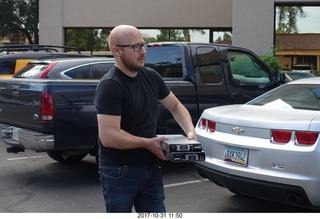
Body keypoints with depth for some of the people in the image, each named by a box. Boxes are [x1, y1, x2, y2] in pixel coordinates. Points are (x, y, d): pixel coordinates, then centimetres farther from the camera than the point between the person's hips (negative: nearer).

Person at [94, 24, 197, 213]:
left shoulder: (151, 77, 4)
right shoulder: (110, 85, -18)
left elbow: (175, 106, 18)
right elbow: (109, 136, -25)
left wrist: (190, 131, 0)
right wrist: (148, 143, -16)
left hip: (151, 168, 7)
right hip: (119, 172, -6)